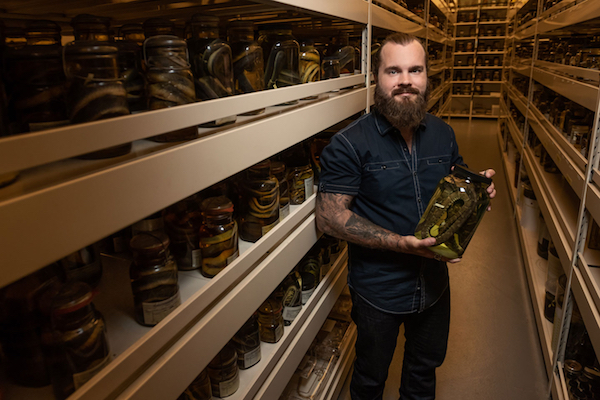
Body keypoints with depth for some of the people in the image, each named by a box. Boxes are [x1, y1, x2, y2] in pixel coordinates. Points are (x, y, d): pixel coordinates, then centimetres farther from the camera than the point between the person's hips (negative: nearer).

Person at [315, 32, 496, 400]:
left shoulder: (443, 134, -1)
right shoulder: (349, 144, -20)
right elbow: (329, 218, -22)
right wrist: (401, 243, -28)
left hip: (434, 281, 5)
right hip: (379, 289, -4)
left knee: (425, 367, 29)